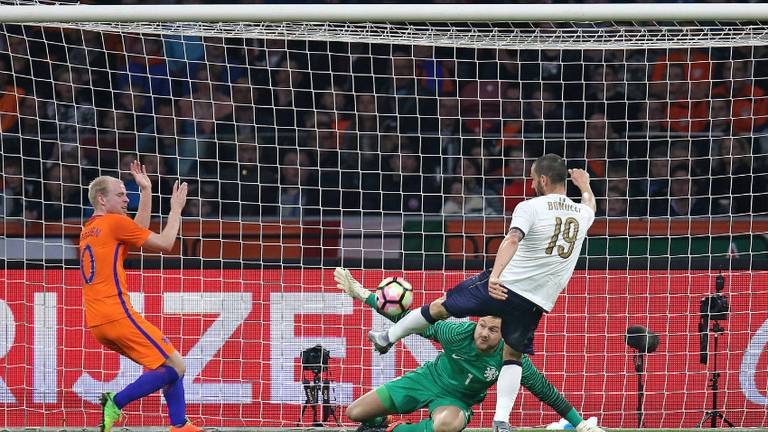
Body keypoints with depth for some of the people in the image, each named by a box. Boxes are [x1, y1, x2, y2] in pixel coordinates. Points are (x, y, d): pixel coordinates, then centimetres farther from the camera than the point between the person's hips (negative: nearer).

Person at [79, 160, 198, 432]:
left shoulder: (88, 230, 21)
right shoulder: (114, 223, -5)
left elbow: (139, 232, 30)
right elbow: (165, 243, 0)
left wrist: (146, 192, 30)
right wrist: (176, 209, 13)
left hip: (97, 324, 9)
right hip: (117, 315, -9)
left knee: (169, 364, 16)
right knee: (175, 367, -9)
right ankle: (116, 402, -16)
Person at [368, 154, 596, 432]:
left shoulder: (531, 207, -10)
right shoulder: (583, 214, 8)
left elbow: (512, 240, -27)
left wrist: (495, 276, -40)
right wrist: (584, 184, 56)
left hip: (503, 284, -4)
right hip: (536, 302, 4)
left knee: (440, 307, 17)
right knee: (513, 354, 17)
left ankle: (388, 337, 34)